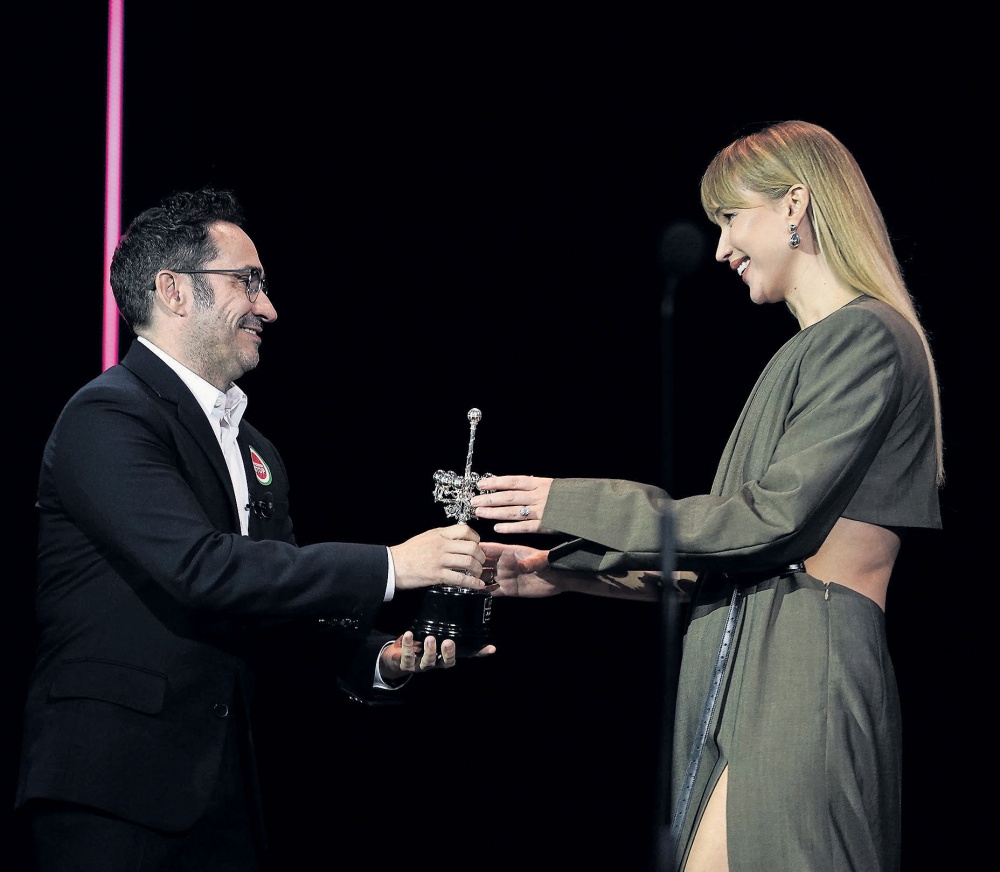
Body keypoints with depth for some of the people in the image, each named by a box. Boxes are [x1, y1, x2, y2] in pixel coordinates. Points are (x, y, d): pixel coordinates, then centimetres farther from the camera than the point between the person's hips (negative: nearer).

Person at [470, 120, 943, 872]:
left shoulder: (868, 338, -6)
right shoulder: (813, 350, 25)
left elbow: (774, 519, -13)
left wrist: (575, 506, -8)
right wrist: (563, 571, 17)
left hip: (804, 678, -9)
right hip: (749, 681, 9)